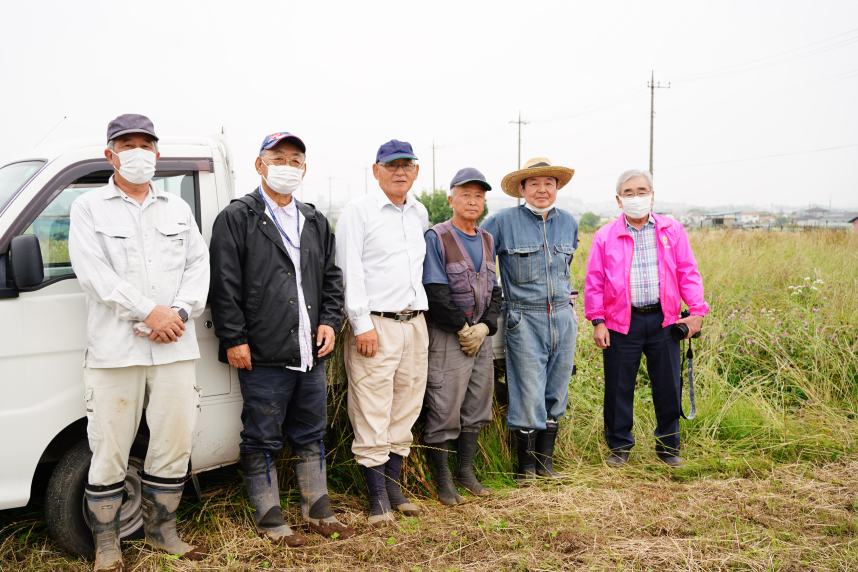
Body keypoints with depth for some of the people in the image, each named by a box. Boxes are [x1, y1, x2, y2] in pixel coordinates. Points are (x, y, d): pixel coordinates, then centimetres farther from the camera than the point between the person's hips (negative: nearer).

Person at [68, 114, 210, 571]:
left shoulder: (178, 210, 17)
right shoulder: (89, 208, 5)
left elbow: (199, 265, 10)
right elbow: (93, 271, -8)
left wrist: (179, 312, -8)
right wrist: (149, 310, -15)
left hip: (175, 346, 4)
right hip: (114, 351, -3)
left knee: (174, 444, 8)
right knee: (110, 451, 0)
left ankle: (161, 529, 26)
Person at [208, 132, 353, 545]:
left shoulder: (315, 223, 17)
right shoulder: (237, 218, -2)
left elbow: (331, 278, 20)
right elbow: (225, 285, -7)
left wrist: (329, 321, 6)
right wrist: (234, 339, -12)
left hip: (311, 354, 6)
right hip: (262, 355, -5)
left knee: (311, 435, 15)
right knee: (262, 440, 4)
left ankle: (318, 510, 27)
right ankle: (269, 519, 17)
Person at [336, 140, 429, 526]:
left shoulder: (420, 214, 16)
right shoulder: (359, 211, -3)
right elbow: (350, 270, -9)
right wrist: (362, 324, -15)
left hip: (415, 324, 6)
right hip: (376, 325, -6)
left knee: (405, 410, 10)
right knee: (373, 414, -4)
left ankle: (393, 485, 22)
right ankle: (378, 497, 6)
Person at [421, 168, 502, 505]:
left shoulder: (488, 241, 14)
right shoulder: (436, 238, -7)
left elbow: (494, 291, 13)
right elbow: (436, 292, -14)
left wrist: (485, 326, -3)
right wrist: (462, 328, -12)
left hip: (481, 334, 7)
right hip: (447, 337, -7)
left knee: (477, 405, 12)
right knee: (444, 408, -4)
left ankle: (466, 471, 25)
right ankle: (442, 479, 9)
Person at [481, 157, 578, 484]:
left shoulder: (568, 223, 10)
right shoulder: (504, 222, -5)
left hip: (562, 319, 5)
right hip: (524, 320, -4)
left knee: (556, 394, 10)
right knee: (528, 395, -2)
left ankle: (545, 460, 24)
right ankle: (526, 466, 15)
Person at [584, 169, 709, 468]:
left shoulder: (672, 231, 8)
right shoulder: (605, 236, 4)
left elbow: (688, 273, 7)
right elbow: (594, 282, 4)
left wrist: (697, 311, -2)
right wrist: (598, 321, -3)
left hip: (662, 320, 1)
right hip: (621, 323, -1)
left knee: (668, 387, 7)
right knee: (619, 388, 5)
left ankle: (668, 446, 26)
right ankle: (620, 446, 22)